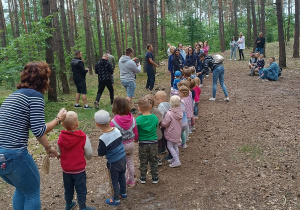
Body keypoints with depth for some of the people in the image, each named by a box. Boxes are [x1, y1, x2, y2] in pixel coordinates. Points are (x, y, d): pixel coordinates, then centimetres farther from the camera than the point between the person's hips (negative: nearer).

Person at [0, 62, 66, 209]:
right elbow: (39, 131, -13)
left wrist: (48, 147, 34)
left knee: (21, 188, 29)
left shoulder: (15, 94, 18)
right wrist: (58, 119, 3)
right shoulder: (35, 95, -10)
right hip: (13, 156, -8)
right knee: (33, 193, 15)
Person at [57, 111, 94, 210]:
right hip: (79, 170, -4)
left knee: (68, 189, 23)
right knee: (81, 190, 11)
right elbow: (89, 154, -13)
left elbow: (59, 152, 4)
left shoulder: (61, 137, -11)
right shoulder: (83, 137, -20)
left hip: (66, 169, 4)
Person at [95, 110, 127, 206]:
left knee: (115, 181, 12)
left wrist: (99, 146, 0)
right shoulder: (117, 130, -11)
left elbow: (100, 153, -16)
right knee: (122, 176, 25)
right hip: (123, 158, 6)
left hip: (114, 162, -6)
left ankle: (116, 199, 28)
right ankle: (123, 193, 44)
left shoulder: (103, 138, -27)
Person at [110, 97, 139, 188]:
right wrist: (135, 139, 23)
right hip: (130, 144, 4)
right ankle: (131, 181, 36)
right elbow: (136, 133, 1)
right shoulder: (132, 119, -11)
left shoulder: (113, 122, -23)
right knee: (130, 163, 20)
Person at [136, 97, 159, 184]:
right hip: (153, 142, 1)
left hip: (142, 143, -1)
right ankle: (155, 178, 26)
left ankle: (143, 178, 27)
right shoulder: (155, 117, -10)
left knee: (143, 162, 15)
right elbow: (156, 127, 3)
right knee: (154, 161, 16)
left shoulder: (138, 120, -16)